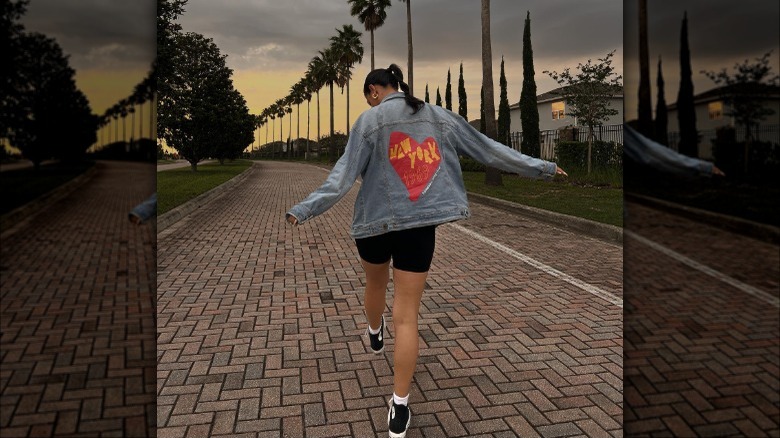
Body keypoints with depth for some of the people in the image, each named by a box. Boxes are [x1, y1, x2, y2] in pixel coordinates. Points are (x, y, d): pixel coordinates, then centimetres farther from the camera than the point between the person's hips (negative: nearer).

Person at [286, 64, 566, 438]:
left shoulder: (371, 119, -2)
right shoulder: (441, 118, 8)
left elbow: (344, 174, -11)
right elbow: (491, 151, 10)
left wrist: (305, 209, -12)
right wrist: (541, 167, 18)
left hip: (375, 221, -1)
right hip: (420, 225, 1)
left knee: (375, 282, 30)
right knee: (407, 316, 4)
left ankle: (375, 334, 59)